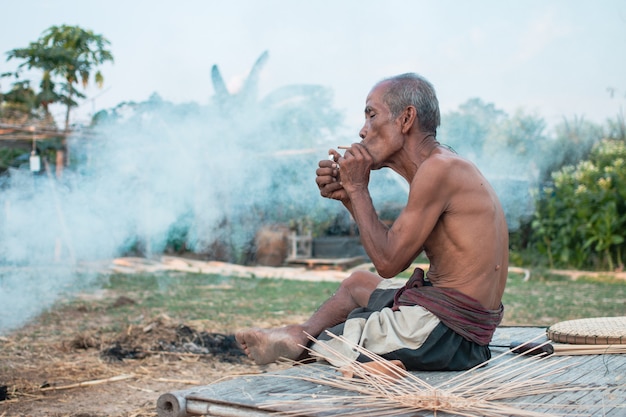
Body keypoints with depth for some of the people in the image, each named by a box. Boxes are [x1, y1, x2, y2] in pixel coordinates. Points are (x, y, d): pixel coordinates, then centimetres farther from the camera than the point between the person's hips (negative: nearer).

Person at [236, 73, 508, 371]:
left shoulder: (439, 168, -18)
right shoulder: (445, 167, 12)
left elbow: (388, 263, -18)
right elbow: (398, 255, 13)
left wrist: (358, 188, -9)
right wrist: (347, 195, 3)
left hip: (444, 332, -10)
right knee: (357, 282, 27)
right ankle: (298, 336, 16)